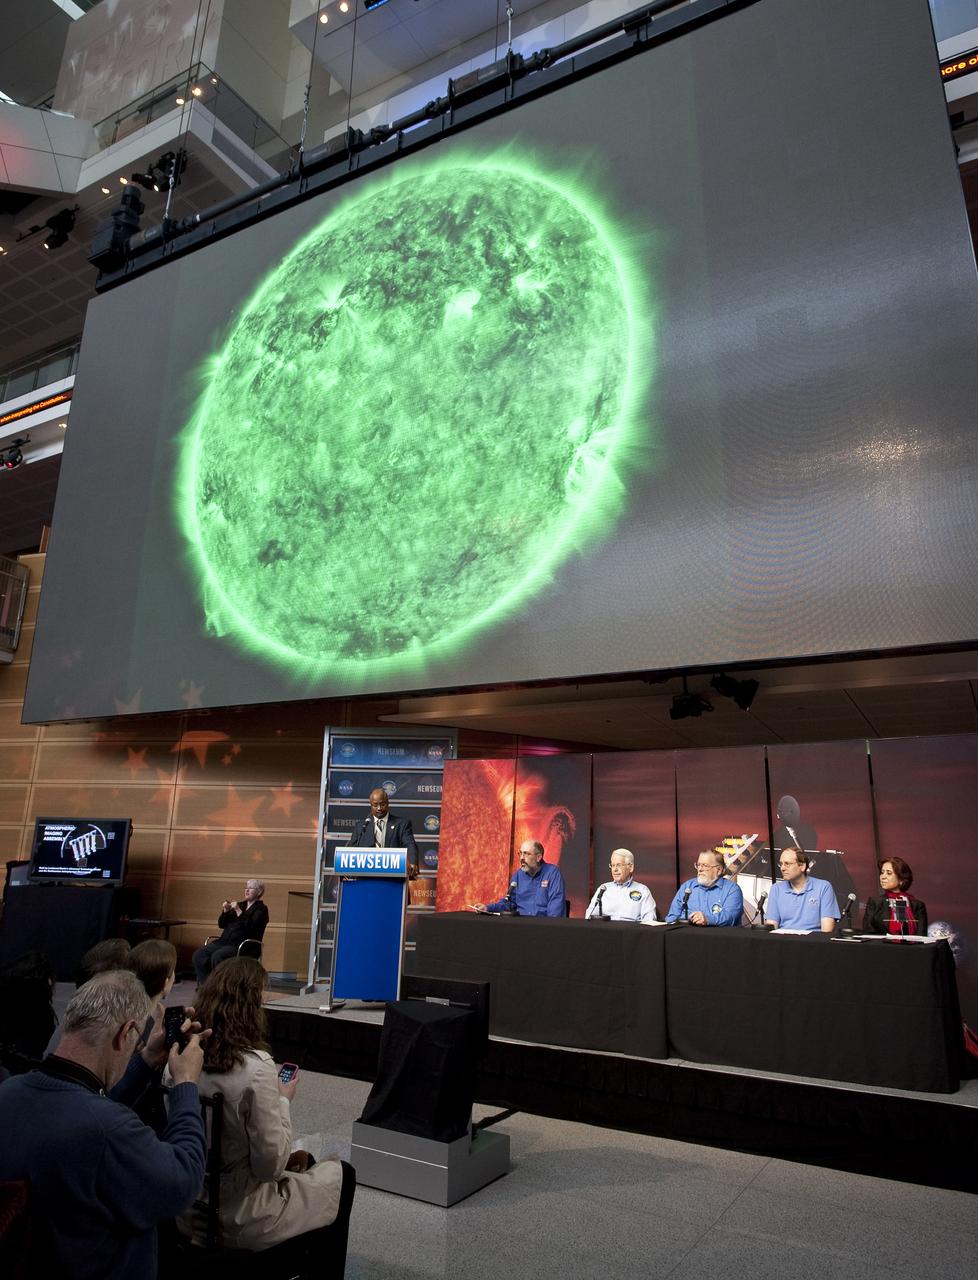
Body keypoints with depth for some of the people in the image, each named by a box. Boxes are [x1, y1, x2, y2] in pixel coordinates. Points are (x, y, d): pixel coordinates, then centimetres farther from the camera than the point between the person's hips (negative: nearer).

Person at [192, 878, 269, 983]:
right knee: (198, 954, -15)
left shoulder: (261, 909, 2)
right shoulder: (240, 905, 21)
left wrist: (239, 911, -15)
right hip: (224, 941, 7)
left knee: (217, 956, -32)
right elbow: (221, 924, 20)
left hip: (242, 945, -7)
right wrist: (225, 911, 2)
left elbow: (251, 926, -15)